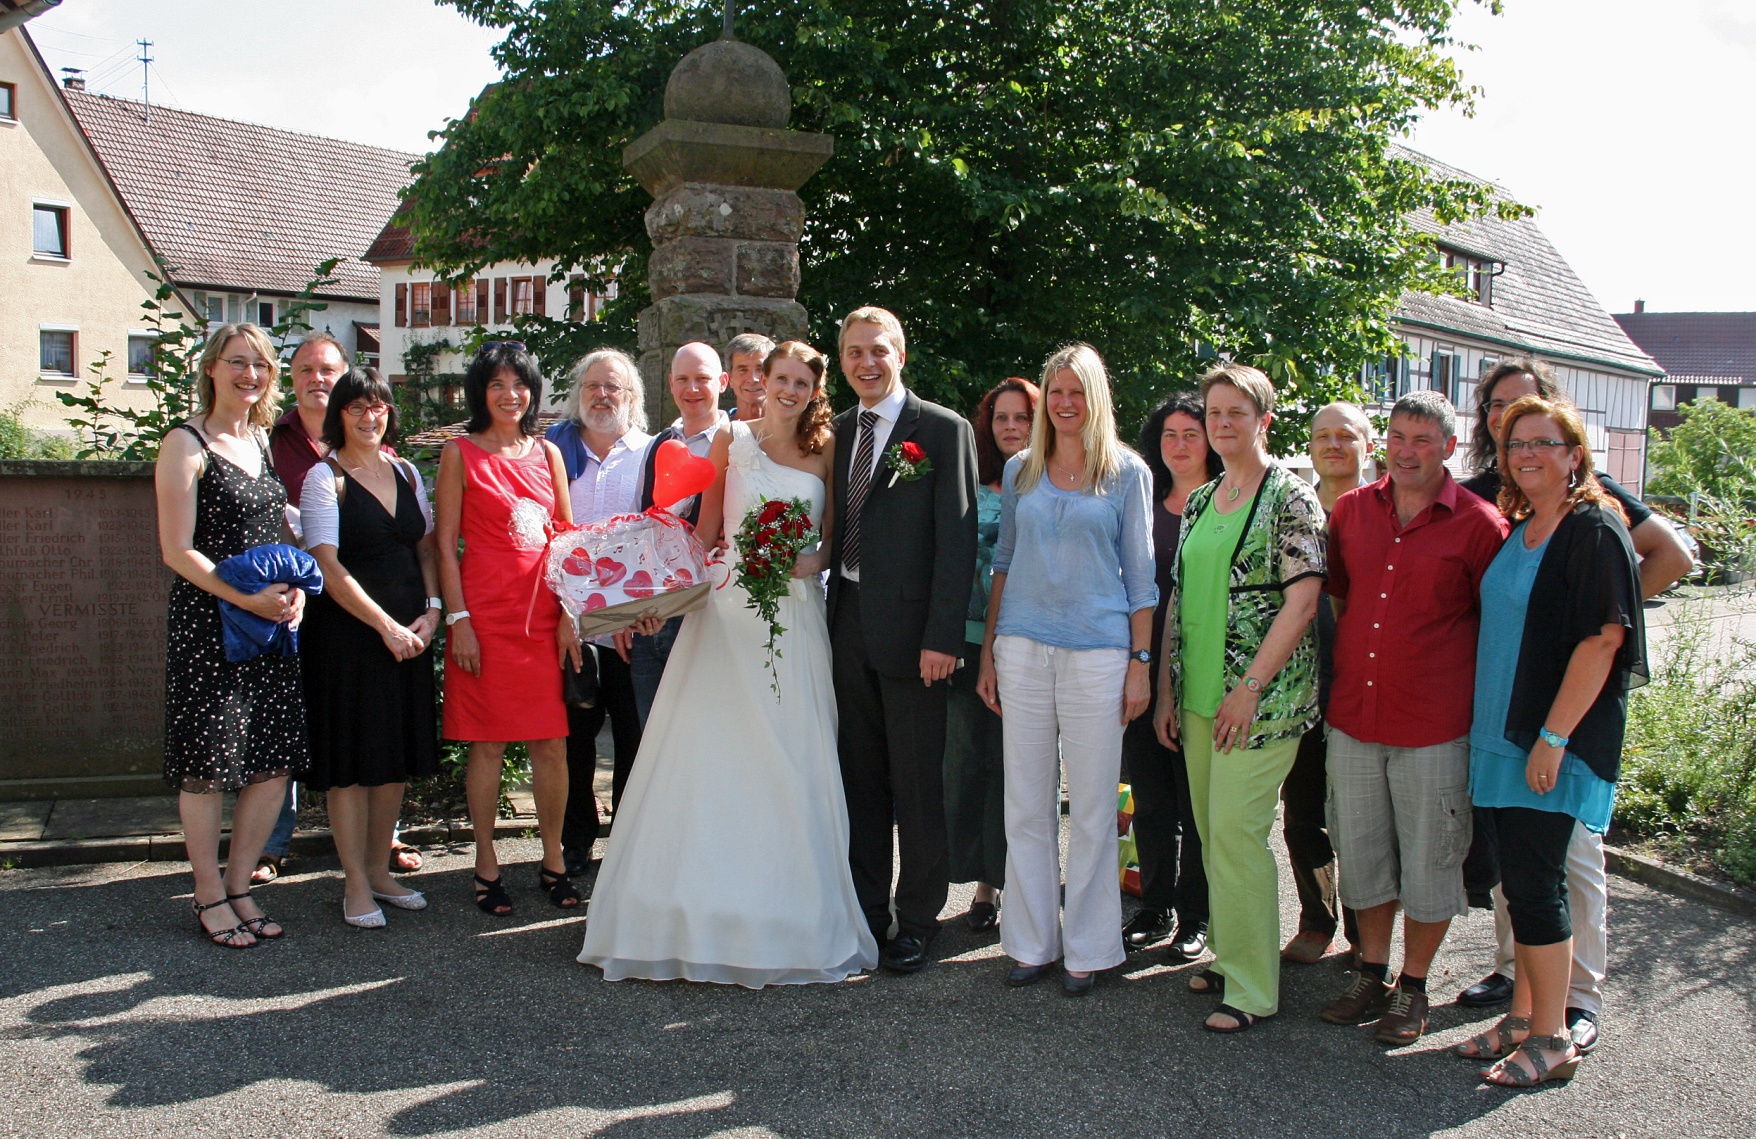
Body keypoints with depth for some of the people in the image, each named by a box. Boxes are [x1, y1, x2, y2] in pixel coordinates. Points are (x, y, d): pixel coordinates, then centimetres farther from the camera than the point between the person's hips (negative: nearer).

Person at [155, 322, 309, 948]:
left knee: (275, 764, 6)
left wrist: (296, 589, 1)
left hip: (273, 624, 6)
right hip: (207, 625, -6)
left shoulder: (263, 440, 14)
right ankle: (209, 896, 16)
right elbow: (178, 551, -11)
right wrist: (246, 598, -19)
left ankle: (240, 887, 21)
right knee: (208, 765, 1)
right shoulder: (187, 444, -6)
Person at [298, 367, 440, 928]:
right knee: (351, 760, 0)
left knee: (397, 756, 10)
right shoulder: (325, 477, -5)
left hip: (409, 634, 6)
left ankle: (380, 869, 23)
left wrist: (431, 610, -2)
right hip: (348, 634, -5)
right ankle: (356, 884, 10)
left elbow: (427, 546, 13)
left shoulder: (407, 473, 12)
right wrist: (386, 625, -14)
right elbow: (328, 566, -11)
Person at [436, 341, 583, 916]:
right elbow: (446, 543, -1)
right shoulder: (461, 453, 3)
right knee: (488, 742, 2)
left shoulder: (547, 453, 13)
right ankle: (486, 865, 14)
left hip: (545, 615, 3)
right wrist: (458, 619, -9)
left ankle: (553, 861, 17)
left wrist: (569, 614, 3)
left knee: (552, 742, 4)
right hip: (486, 613, -3)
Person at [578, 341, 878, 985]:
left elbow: (833, 540, 8)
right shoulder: (731, 441, 6)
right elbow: (704, 531, 6)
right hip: (728, 610, 0)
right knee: (712, 756, -1)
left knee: (790, 764, 1)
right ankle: (702, 913, 9)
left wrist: (810, 561, -12)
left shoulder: (824, 450, 8)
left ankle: (786, 920, 12)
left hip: (795, 618, 1)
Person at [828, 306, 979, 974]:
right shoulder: (836, 433, 13)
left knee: (916, 782, 3)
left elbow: (958, 541, -10)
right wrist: (824, 615, 5)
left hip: (909, 629, -5)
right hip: (848, 624, 6)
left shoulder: (944, 431, -5)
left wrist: (942, 637, -16)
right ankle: (866, 911, 26)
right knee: (860, 776, 13)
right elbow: (833, 532, 14)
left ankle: (917, 921, 17)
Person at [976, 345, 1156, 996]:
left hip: (1098, 651, -2)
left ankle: (1088, 948, 14)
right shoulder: (1019, 471, 11)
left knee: (1092, 806, 2)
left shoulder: (1127, 472, 4)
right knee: (1027, 804, 6)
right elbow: (1004, 562, 15)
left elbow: (1140, 572, 3)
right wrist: (988, 653, 10)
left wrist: (1140, 663, -2)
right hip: (1023, 648, 3)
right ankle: (1033, 941, 17)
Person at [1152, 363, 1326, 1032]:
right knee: (1212, 829, 12)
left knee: (1234, 828, -9)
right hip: (1200, 696, 7)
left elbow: (1303, 601, -13)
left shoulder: (1291, 497, -7)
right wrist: (1166, 691, 12)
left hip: (1261, 698, -7)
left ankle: (1252, 989, 2)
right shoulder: (1199, 502, 14)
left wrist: (1250, 688, -17)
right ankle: (1228, 956, 26)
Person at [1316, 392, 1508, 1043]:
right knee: (1362, 854, 14)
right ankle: (1371, 975, 30)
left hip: (1435, 727, -4)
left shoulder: (1478, 525, -7)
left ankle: (1412, 988, 24)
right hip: (1352, 720, 4)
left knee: (1429, 861, 8)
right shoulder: (1350, 511, 6)